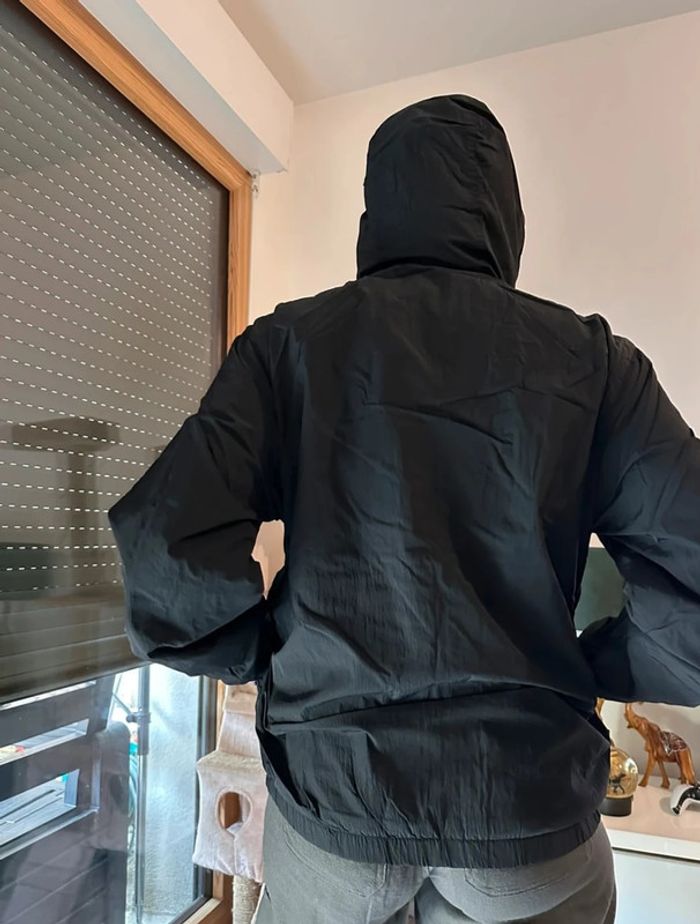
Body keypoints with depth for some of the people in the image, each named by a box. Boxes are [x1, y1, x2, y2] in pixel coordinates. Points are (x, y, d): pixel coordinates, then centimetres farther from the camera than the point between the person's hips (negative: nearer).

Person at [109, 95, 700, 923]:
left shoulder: (291, 341, -8)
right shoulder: (589, 359, -6)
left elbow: (169, 552, -17)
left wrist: (269, 655, 0)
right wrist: (584, 668, 4)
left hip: (332, 781, 1)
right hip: (530, 798, 1)